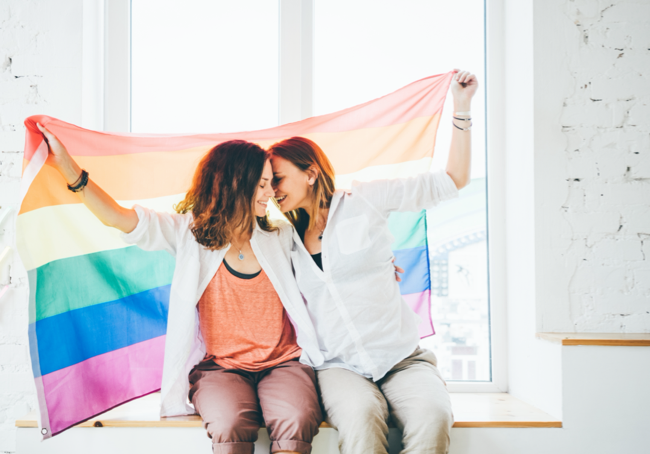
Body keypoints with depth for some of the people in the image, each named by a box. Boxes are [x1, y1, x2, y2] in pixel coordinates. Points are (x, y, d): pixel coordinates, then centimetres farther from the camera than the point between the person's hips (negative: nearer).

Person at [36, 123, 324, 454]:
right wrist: (66, 164, -11)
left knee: (295, 421, -32)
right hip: (220, 366, -1)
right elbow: (117, 217, -5)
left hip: (283, 363, 2)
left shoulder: (280, 237, 12)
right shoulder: (189, 232, 3)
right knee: (231, 423, -35)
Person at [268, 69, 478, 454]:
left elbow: (453, 180, 7)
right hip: (339, 366, 1)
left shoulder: (364, 201, 5)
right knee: (361, 415, -35)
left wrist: (462, 108, 0)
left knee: (433, 415, -34)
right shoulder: (286, 241, 15)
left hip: (401, 358, -1)